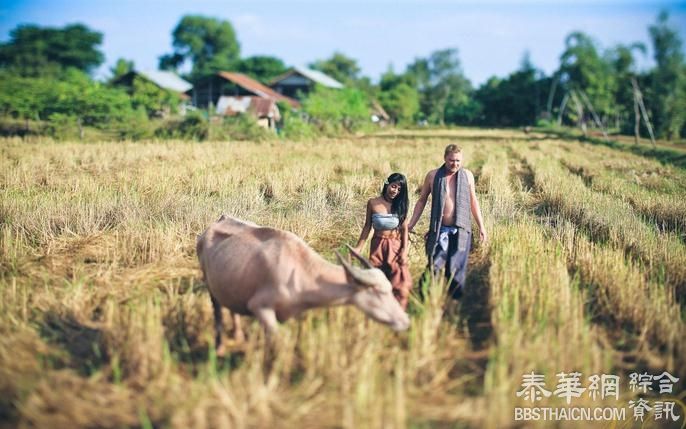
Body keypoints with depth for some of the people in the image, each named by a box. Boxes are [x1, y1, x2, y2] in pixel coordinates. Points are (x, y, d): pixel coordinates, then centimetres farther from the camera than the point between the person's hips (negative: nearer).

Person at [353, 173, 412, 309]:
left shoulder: (401, 205, 0)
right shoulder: (373, 203, -4)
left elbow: (405, 229, 2)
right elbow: (367, 226, 4)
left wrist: (405, 250, -6)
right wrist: (358, 247, 3)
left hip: (396, 246, 0)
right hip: (378, 245, 0)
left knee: (400, 282, -4)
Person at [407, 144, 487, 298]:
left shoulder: (467, 175, 5)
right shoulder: (433, 176, 0)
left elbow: (473, 202, 15)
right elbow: (422, 200, 8)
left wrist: (481, 226, 14)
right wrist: (411, 224, 4)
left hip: (461, 230, 1)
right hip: (439, 230, -1)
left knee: (456, 269, 2)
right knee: (434, 266, -7)